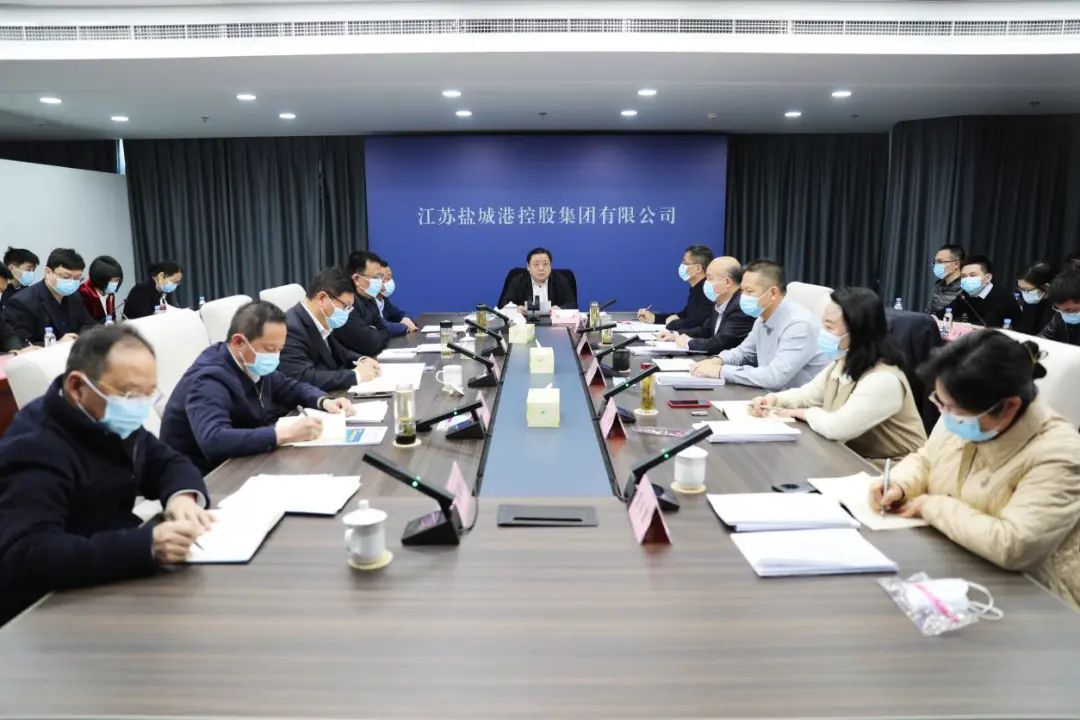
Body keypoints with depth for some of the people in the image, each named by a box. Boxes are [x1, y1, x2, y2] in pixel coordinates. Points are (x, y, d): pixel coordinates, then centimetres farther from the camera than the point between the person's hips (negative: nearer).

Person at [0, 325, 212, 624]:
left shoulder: (115, 425, 0)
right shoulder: (36, 450, -25)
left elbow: (169, 463, 10)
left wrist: (182, 495, -15)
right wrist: (146, 546, -44)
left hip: (115, 582, 8)